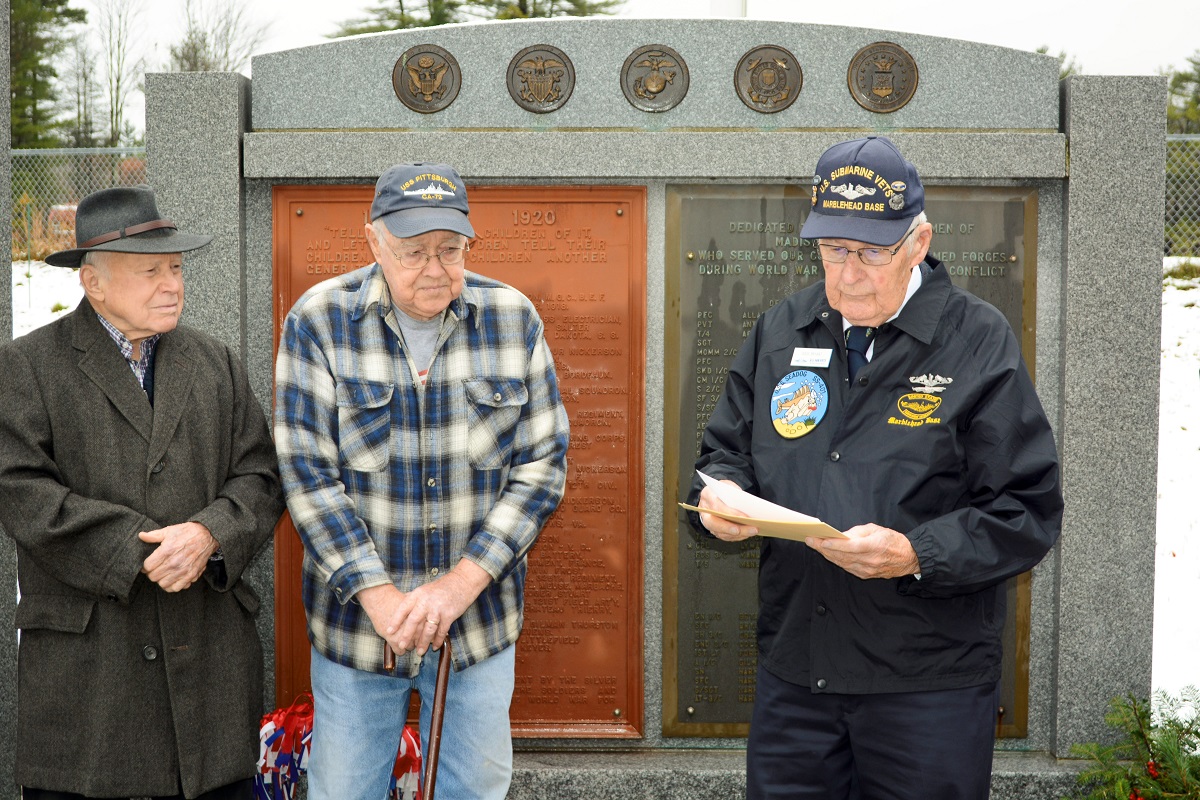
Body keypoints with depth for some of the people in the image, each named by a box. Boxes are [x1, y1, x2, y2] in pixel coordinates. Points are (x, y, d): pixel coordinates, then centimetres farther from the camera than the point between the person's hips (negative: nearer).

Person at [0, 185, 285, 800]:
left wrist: (208, 534, -13)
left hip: (210, 650, 3)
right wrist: (139, 550, -15)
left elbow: (259, 478, 8)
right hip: (82, 653, -3)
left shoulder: (217, 364, 14)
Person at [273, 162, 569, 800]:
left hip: (480, 621, 2)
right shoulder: (318, 321, -7)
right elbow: (307, 473, -9)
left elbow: (542, 465, -3)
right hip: (356, 620, -1)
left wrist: (460, 585, -12)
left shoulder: (514, 320, -3)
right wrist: (379, 596, -16)